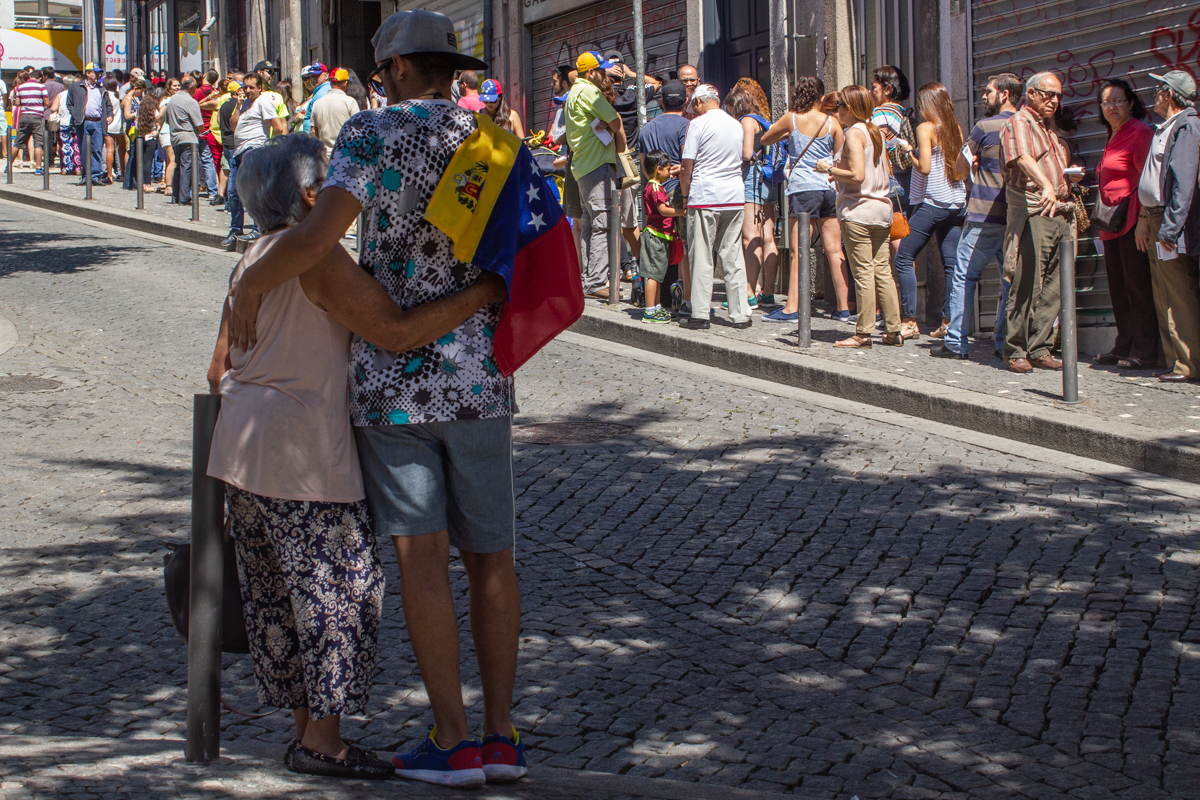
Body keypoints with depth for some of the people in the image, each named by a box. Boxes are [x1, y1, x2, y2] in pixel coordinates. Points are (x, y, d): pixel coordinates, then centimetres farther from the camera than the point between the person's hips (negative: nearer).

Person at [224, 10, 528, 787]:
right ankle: (502, 736, 12)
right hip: (480, 378, 4)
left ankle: (453, 743, -1)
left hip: (394, 378, -4)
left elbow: (317, 235, -23)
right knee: (491, 555, 10)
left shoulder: (375, 134, -10)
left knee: (423, 556, -2)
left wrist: (250, 283, -8)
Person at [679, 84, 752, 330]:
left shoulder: (698, 124, -7)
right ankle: (740, 314, 7)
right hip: (735, 197, 5)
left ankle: (700, 315, 0)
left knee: (702, 257, 0)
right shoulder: (736, 125, 11)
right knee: (733, 257, 9)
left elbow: (687, 166, -9)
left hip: (705, 197, -5)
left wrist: (685, 194, 6)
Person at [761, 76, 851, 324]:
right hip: (829, 187, 3)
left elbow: (765, 138, 14)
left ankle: (792, 309, -9)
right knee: (834, 250, 6)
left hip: (802, 187, -3)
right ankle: (844, 307, 9)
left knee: (799, 252, -6)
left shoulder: (791, 119, -1)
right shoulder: (832, 122, 4)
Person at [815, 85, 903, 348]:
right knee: (882, 271, 9)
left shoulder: (854, 133, -11)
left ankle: (863, 333, -3)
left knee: (863, 273, -5)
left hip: (858, 211, -8)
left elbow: (857, 176, -20)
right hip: (882, 208, 8)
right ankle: (894, 329, 9)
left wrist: (829, 169, -7)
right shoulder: (876, 132, 13)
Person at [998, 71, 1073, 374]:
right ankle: (1015, 351, -4)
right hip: (1032, 214, -8)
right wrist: (1046, 187, -39)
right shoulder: (1018, 124, -4)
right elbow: (1024, 158, -25)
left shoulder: (1048, 130, 25)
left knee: (1051, 288, 6)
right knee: (1027, 286, -9)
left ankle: (1038, 349, 10)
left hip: (1058, 214, 9)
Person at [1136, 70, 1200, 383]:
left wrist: (1169, 229, -23)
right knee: (1164, 296, 11)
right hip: (1155, 218, 10)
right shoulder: (1165, 129, 18)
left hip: (1171, 220, -10)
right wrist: (1144, 219, 15)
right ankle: (1175, 360, 14)